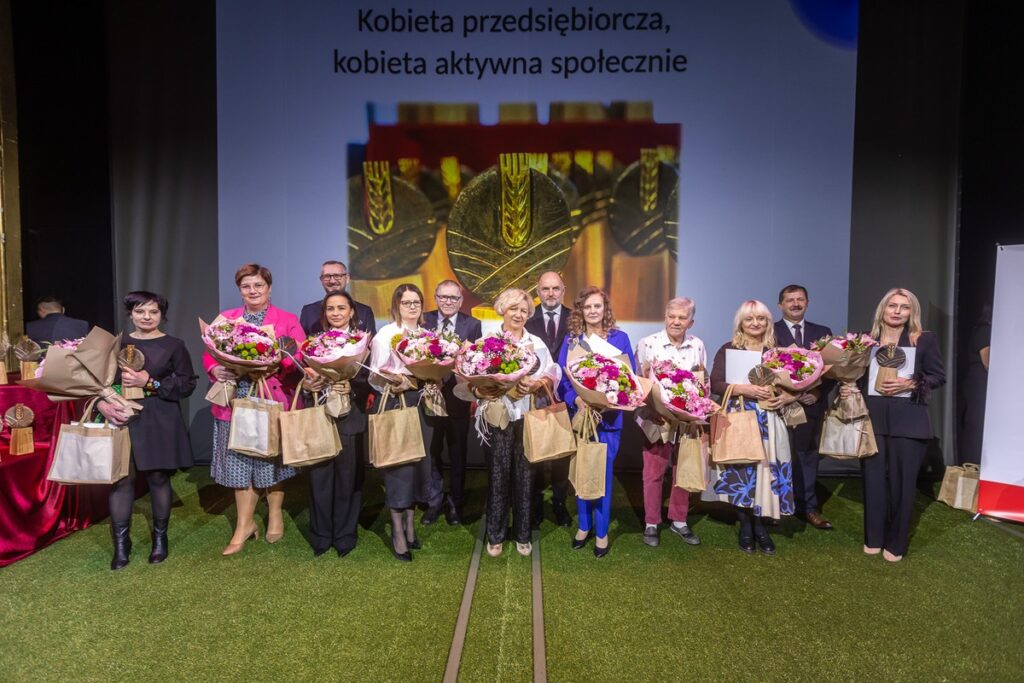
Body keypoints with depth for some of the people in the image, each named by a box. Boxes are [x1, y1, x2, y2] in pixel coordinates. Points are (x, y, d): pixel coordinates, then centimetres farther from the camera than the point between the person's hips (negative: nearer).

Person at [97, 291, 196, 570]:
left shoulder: (174, 346, 2)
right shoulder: (117, 344, 9)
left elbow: (187, 384, -4)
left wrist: (150, 383, -14)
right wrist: (102, 403, -12)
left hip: (160, 421, -2)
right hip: (122, 417, 2)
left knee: (158, 477, 4)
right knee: (121, 479, -1)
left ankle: (160, 538, 19)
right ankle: (121, 544, 10)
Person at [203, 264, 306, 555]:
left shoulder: (288, 320, 3)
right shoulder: (225, 319, 11)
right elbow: (209, 354, 7)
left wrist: (275, 364, -24)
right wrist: (216, 370, -14)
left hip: (273, 400, -2)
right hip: (236, 400, 2)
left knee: (272, 459, 8)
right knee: (238, 462, 6)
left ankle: (275, 515, 28)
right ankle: (245, 524, 20)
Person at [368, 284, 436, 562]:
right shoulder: (385, 334, -2)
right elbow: (375, 376, -8)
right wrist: (396, 382, -25)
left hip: (422, 403, 5)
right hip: (396, 404, -5)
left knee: (418, 462, 9)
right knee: (398, 464, -4)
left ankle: (410, 524, 22)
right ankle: (398, 532, 4)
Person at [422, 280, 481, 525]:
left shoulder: (473, 325, -1)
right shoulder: (423, 321, 0)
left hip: (458, 397, 0)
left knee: (457, 452, 13)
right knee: (431, 452, 9)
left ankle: (455, 503, 29)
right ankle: (434, 502, 26)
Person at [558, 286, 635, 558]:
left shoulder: (619, 338, 1)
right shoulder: (571, 339, 3)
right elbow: (562, 376, -2)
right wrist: (576, 399, -19)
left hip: (609, 415, -1)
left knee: (603, 473, 3)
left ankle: (602, 531, 18)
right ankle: (584, 525, 29)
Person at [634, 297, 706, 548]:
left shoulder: (698, 345, 3)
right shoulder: (647, 344, -8)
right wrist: (646, 375, -27)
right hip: (656, 419, -3)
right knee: (653, 472, 7)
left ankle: (679, 521, 30)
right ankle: (651, 523, 22)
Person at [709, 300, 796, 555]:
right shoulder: (728, 350, 2)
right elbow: (715, 384, -6)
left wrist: (786, 397, -7)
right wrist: (744, 389, -18)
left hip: (768, 421, 2)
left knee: (766, 471, 1)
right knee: (739, 473, -2)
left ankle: (760, 526, 17)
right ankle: (745, 526, 15)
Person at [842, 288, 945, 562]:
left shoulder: (925, 340, 1)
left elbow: (939, 376, 0)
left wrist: (910, 384, -15)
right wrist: (846, 388, -10)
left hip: (908, 422, -1)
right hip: (872, 419, 2)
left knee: (902, 482, 6)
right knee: (873, 479, 8)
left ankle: (896, 543, 22)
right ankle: (873, 538, 24)